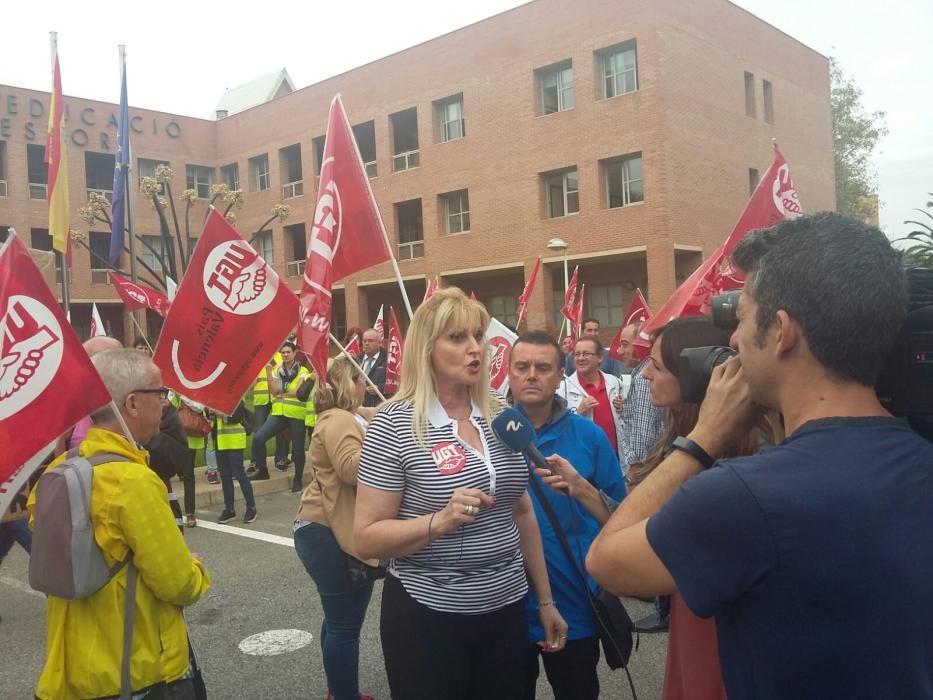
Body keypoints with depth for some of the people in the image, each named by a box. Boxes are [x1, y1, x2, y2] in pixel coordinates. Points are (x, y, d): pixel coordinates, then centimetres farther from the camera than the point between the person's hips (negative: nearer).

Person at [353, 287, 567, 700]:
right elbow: (365, 539, -13)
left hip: (506, 611, 5)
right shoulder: (394, 425, -13)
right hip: (427, 616, -5)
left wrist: (545, 600, 15)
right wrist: (437, 522, -27)